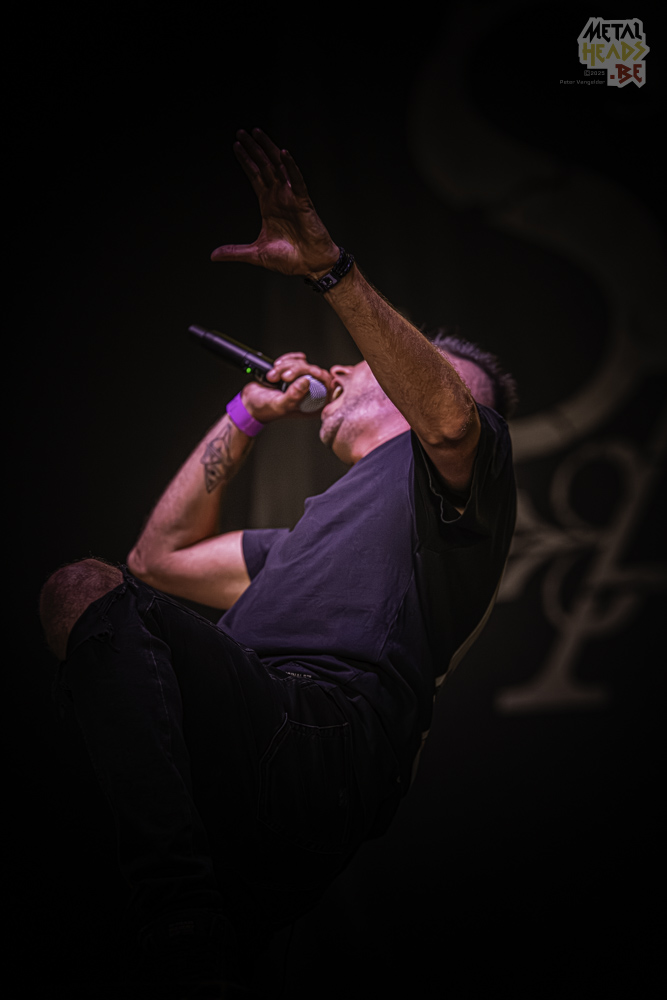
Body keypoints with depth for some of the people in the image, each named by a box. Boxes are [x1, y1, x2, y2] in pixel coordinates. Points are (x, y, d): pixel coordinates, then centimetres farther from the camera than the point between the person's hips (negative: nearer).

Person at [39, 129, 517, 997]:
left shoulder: (441, 469, 17)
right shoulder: (319, 525, 43)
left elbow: (450, 414, -11)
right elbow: (162, 558, 42)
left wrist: (329, 266, -17)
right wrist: (248, 415, 43)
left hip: (326, 737, -8)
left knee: (88, 592, -26)